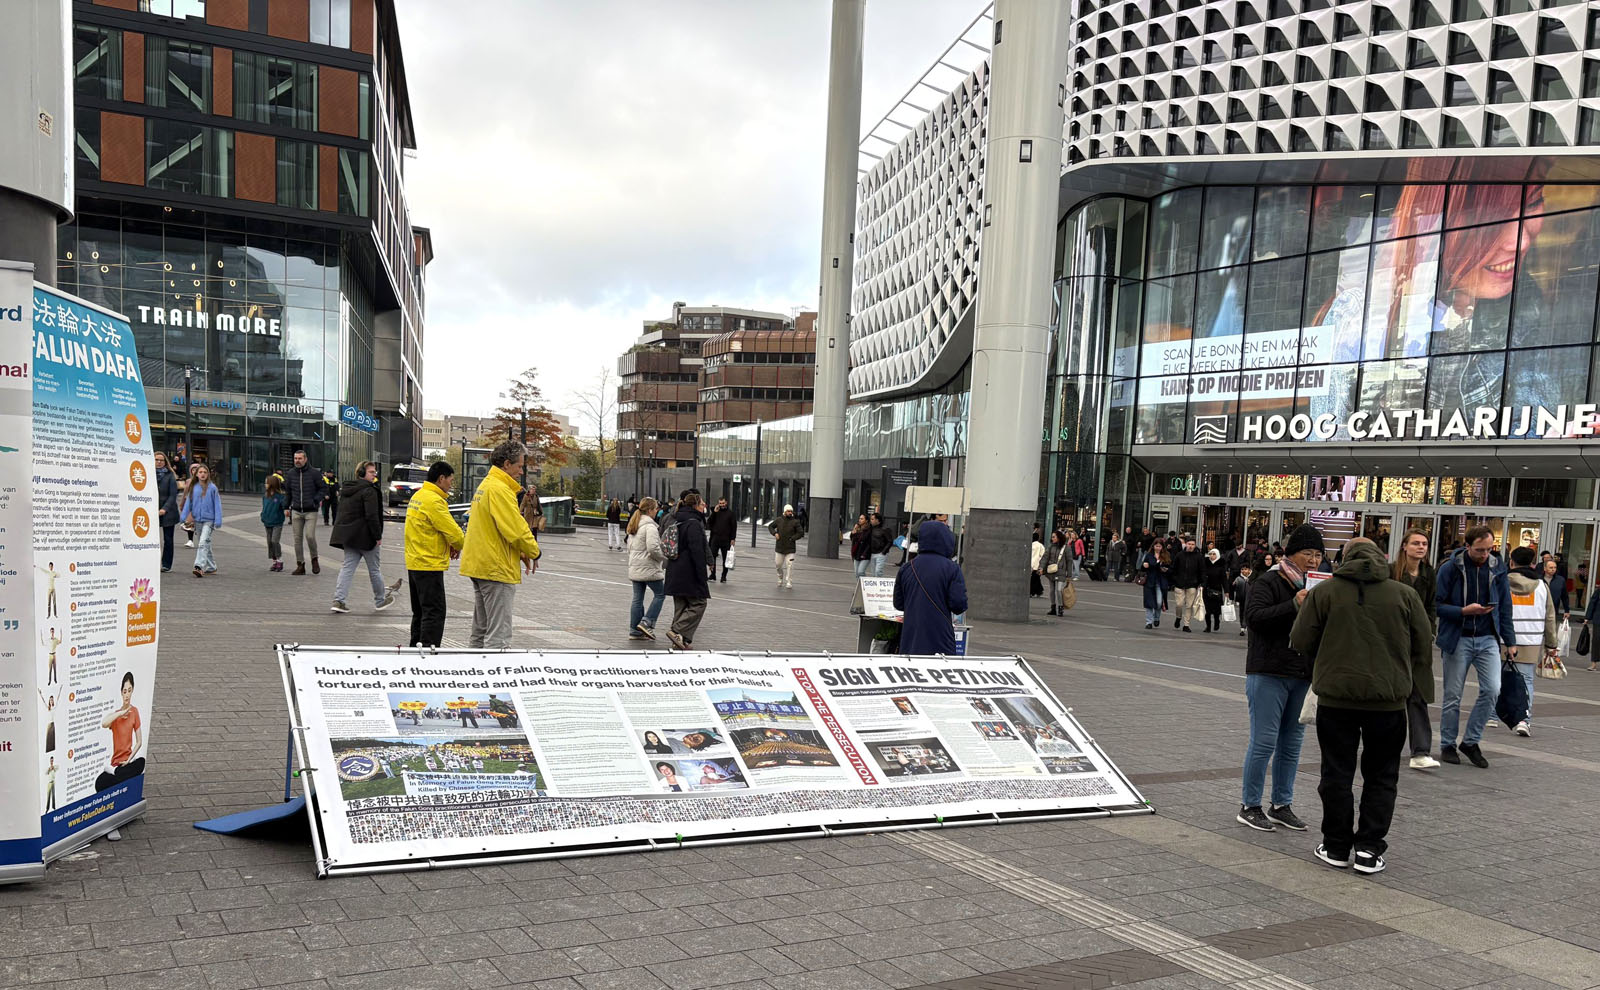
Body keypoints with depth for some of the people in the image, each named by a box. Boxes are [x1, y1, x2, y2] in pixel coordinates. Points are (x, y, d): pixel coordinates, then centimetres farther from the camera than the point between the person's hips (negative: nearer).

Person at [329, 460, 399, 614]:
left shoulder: (346, 489, 13)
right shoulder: (369, 490, -16)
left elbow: (342, 512, 19)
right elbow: (372, 516, -21)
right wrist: (378, 536, -16)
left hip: (347, 535, 8)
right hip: (364, 536, -8)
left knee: (348, 567, 8)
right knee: (375, 569, 6)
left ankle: (338, 600, -2)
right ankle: (380, 601, 17)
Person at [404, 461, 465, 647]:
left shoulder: (417, 496, 13)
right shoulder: (434, 500, -18)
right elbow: (452, 530, -18)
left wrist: (448, 545, 4)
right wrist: (459, 546, 3)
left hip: (414, 563, 10)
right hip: (429, 564, -10)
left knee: (420, 611, 18)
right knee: (434, 612, -7)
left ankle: (416, 647, 25)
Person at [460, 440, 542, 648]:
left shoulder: (485, 485, 16)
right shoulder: (500, 489, -16)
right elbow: (516, 528, -21)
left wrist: (521, 553, 7)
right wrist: (534, 551, -4)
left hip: (479, 565, 11)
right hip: (496, 568, -10)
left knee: (481, 629, 17)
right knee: (499, 634, -8)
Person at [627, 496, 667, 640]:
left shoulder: (634, 525, 13)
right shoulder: (650, 526, -16)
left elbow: (629, 546, 19)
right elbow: (653, 548, -25)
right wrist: (664, 558, -10)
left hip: (635, 568, 9)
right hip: (649, 568, -9)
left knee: (637, 599, 11)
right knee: (660, 594, 4)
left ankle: (634, 630, 12)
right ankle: (647, 623, -5)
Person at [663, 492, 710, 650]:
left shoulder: (675, 521, 14)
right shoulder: (693, 523, -15)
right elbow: (697, 551, -20)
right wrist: (702, 576, -18)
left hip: (674, 571, 9)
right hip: (689, 572, -9)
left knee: (680, 606, 13)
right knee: (698, 603, -1)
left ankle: (679, 642, 15)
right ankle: (678, 632, -11)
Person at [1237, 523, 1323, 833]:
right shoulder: (1270, 582, -7)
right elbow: (1253, 616, -21)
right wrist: (1294, 605, -29)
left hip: (1303, 677, 7)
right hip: (1269, 674, -7)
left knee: (1292, 743, 11)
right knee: (1264, 741, -4)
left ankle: (1281, 805, 21)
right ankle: (1249, 807, 5)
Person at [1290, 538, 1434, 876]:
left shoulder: (1324, 591, -3)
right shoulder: (1405, 594, 1)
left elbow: (1300, 642, -3)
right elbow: (1423, 647, 5)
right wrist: (1418, 692, 13)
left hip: (1336, 697, -1)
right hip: (1388, 699, 1)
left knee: (1337, 773, 10)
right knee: (1381, 777, 12)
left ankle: (1337, 847, 16)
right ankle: (1369, 850, 9)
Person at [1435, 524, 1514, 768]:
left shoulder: (1497, 569, 5)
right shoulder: (1450, 569, -6)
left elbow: (1505, 608, 11)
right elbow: (1437, 605, -6)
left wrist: (1510, 641, 9)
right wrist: (1464, 611, -20)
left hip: (1488, 639, 3)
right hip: (1457, 640, -3)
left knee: (1492, 689, -11)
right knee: (1453, 696, 5)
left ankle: (1471, 741, 6)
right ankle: (1447, 745, 19)